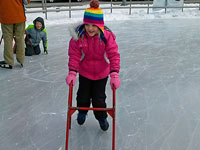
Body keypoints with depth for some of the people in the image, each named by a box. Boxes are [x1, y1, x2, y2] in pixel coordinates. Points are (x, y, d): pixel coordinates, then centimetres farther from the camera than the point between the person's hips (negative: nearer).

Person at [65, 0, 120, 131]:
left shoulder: (107, 36, -24)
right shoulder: (79, 35, -21)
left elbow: (114, 55, -25)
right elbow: (74, 55, -18)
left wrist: (114, 75, -35)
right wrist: (72, 73, -27)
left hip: (101, 73, -1)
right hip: (84, 72, 1)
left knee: (99, 98, 9)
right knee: (83, 96, 15)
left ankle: (102, 117, 39)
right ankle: (82, 112, 50)